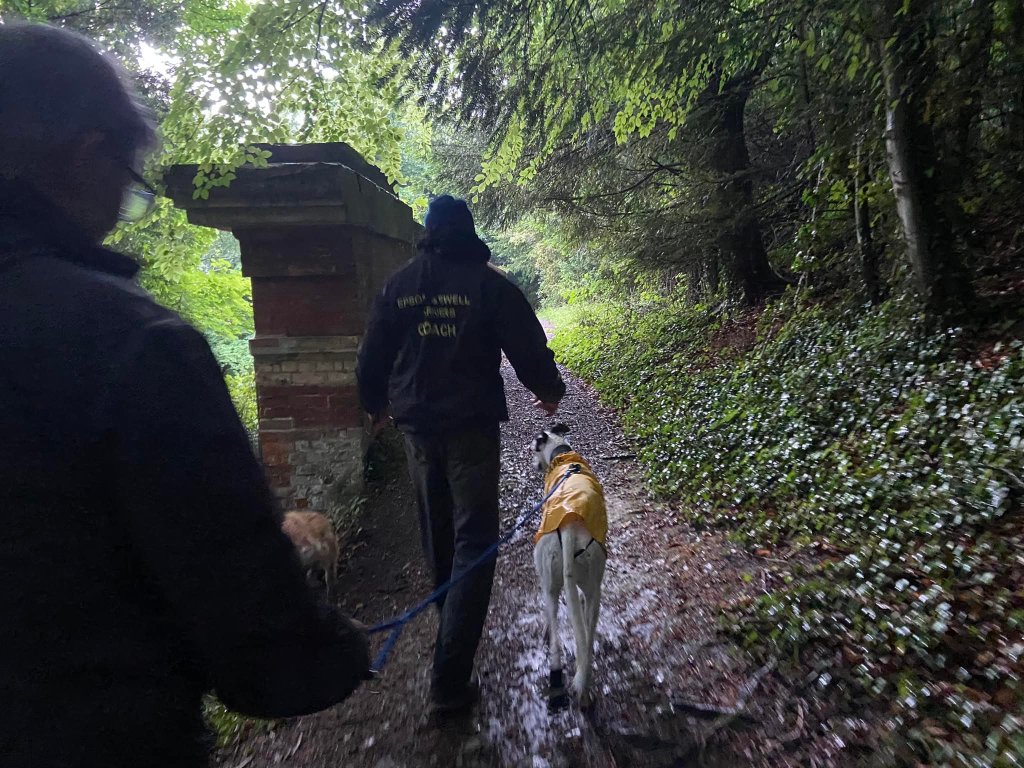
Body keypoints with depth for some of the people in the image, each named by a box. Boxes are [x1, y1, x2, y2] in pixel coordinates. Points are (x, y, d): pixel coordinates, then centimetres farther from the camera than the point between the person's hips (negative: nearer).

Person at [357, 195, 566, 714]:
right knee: (474, 542, 0)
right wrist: (550, 392, 13)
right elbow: (528, 349, -7)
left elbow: (372, 357, 9)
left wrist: (375, 404, 27)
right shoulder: (489, 284, -8)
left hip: (416, 425, 5)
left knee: (436, 530, 23)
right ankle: (449, 678, -2)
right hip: (471, 426, -4)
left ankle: (448, 614, 47)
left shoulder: (399, 284, 3)